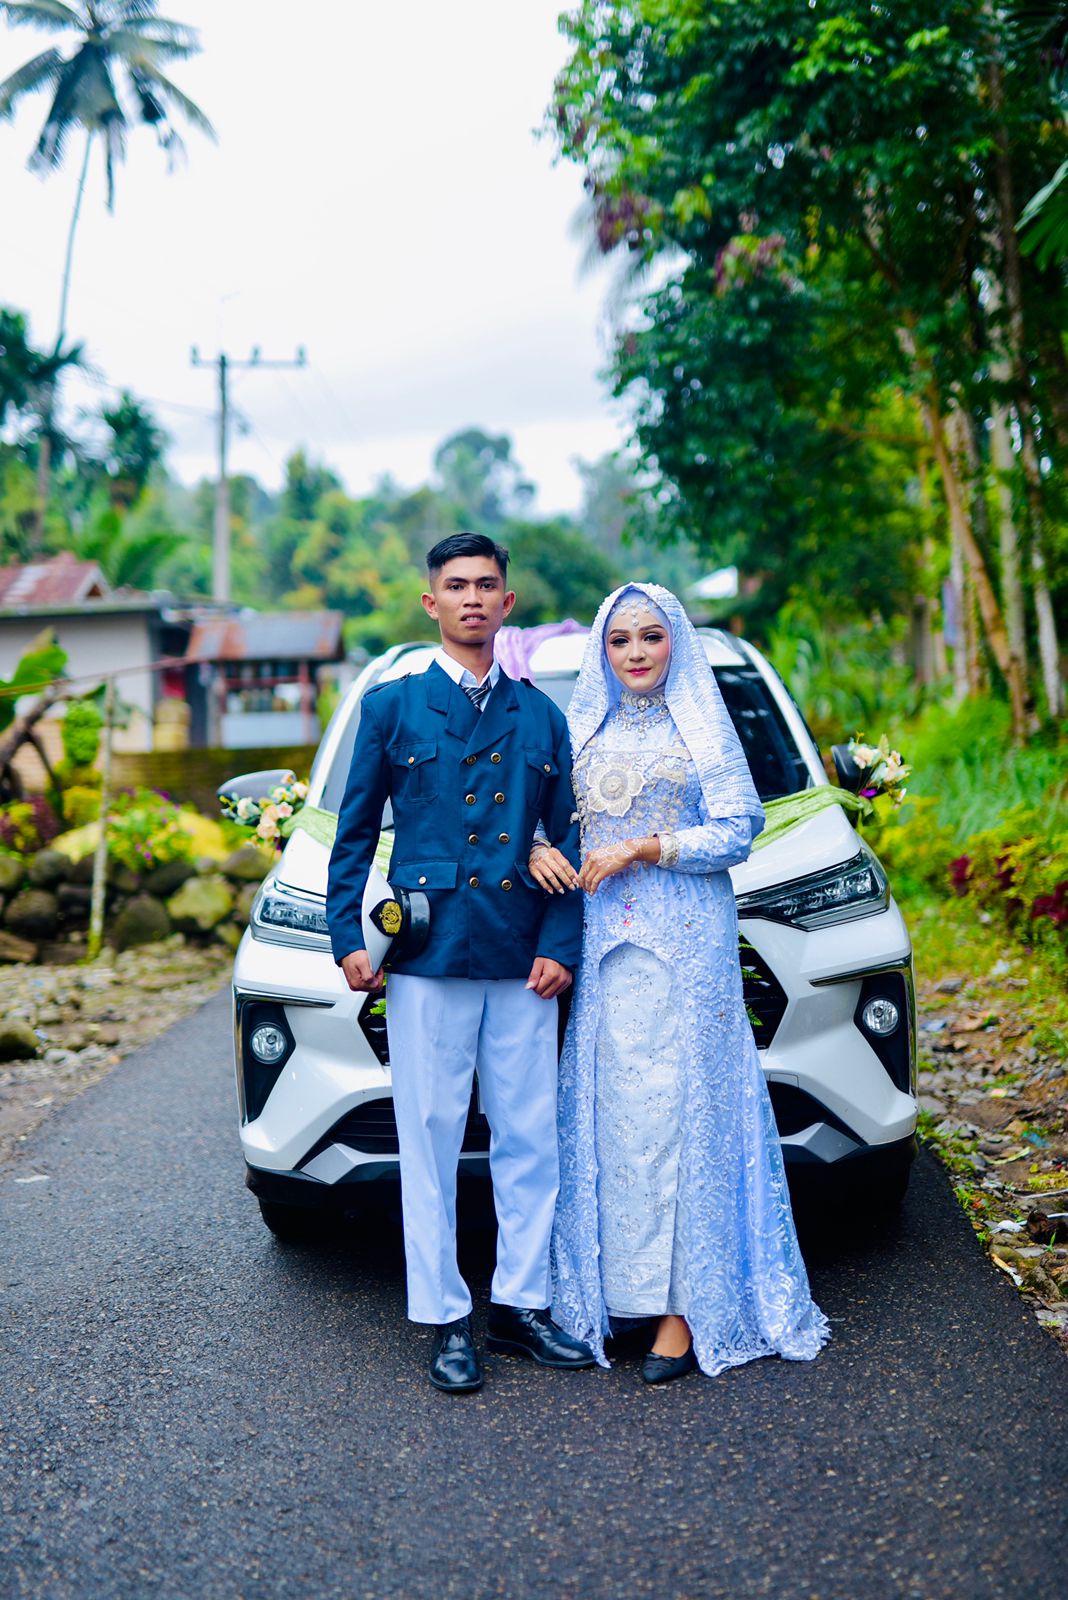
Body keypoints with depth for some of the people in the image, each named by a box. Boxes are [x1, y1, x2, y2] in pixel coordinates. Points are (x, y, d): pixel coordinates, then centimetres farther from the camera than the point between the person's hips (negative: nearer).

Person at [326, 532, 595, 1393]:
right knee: (431, 1143, 2)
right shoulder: (392, 706, 5)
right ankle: (445, 1321, 14)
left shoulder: (540, 716, 12)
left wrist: (560, 944, 1)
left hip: (523, 963, 3)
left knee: (532, 1139, 6)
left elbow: (567, 840, 12)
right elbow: (354, 833, 6)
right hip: (427, 959, -2)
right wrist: (348, 937, -2)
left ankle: (521, 1304, 21)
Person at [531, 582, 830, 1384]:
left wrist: (644, 848, -12)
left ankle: (688, 1299, 1)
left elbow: (738, 830, -4)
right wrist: (536, 847, -4)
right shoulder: (585, 728, 13)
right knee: (608, 1109, 3)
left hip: (686, 940, -4)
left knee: (680, 1106, -5)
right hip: (602, 936, 4)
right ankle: (617, 1284, 13)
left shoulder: (702, 726, 2)